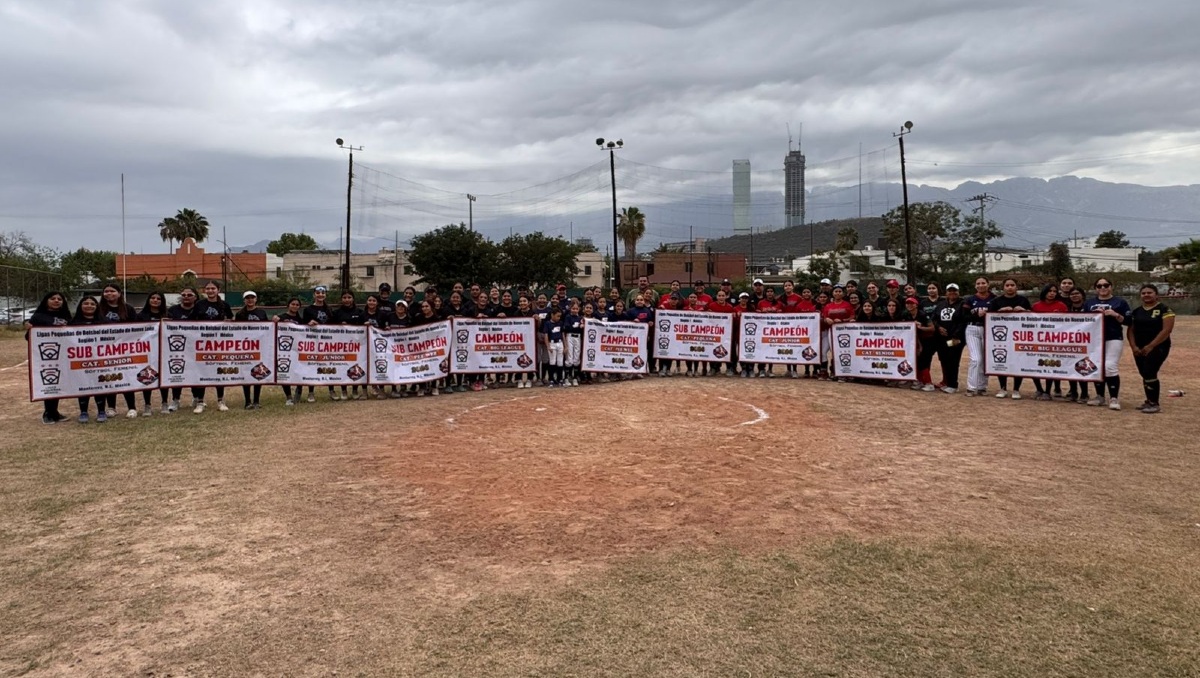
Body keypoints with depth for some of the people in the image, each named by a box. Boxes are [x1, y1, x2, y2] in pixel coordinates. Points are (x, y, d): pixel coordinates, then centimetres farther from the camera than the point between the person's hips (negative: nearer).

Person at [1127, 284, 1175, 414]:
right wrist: (1134, 346, -6)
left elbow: (1166, 330, -14)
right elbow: (1130, 330, 10)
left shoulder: (1164, 310, -5)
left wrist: (1151, 346, -19)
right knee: (1144, 375, 9)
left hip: (1158, 347, -6)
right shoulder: (1136, 312, 12)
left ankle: (1155, 404, -9)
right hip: (1139, 349, 6)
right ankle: (1149, 401, 19)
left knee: (1150, 373, -15)